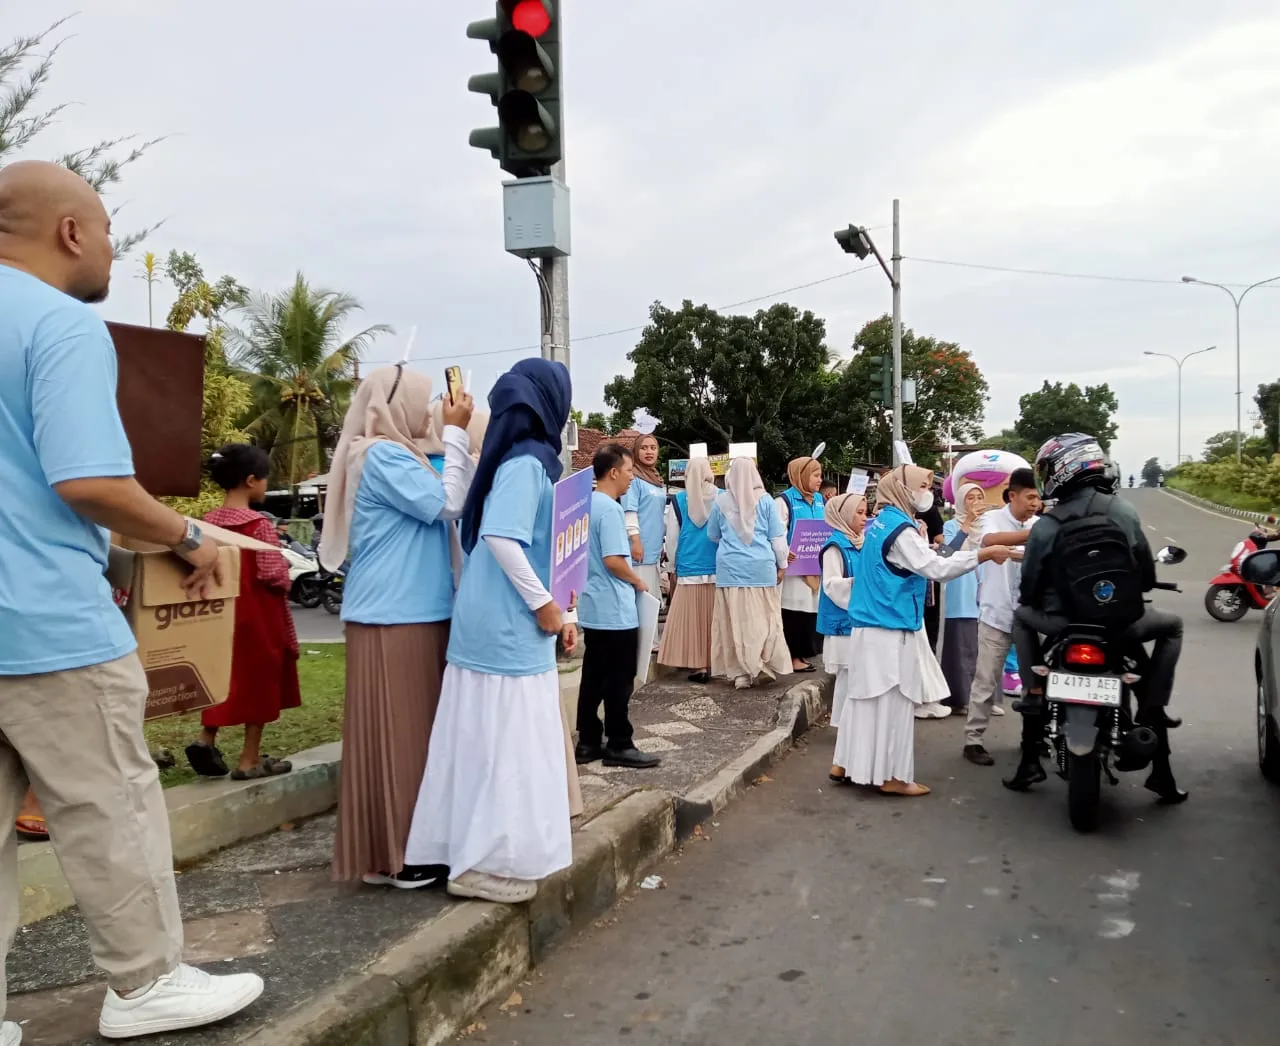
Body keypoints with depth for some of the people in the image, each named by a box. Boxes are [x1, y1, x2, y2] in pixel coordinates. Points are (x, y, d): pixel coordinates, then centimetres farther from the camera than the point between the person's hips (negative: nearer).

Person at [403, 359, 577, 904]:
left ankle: (479, 853, 25)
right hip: (509, 628, -9)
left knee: (491, 743, 15)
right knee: (505, 744, -1)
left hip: (501, 624, 9)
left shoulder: (521, 458, 14)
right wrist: (543, 604, -18)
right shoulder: (527, 461, -15)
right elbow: (501, 537, -27)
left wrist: (552, 604, 14)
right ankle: (489, 863, 9)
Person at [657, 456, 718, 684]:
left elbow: (672, 538, 1)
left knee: (691, 618, 4)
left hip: (689, 569, -1)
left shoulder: (678, 500, -3)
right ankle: (715, 663, 11)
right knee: (714, 619, 8)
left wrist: (672, 568, 11)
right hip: (718, 569, 1)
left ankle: (699, 666, 2)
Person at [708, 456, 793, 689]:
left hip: (730, 569, 1)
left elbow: (712, 535, 16)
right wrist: (781, 565, 12)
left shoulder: (721, 501, 3)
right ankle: (766, 666, 9)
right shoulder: (765, 500, -1)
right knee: (763, 619, 7)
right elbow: (777, 537, 2)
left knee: (734, 620, 4)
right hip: (761, 567, -1)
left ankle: (739, 671, 5)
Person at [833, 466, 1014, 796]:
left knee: (867, 698, 14)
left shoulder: (880, 522, 13)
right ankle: (892, 776, 6)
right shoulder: (900, 528, -16)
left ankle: (850, 764, 21)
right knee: (894, 702, -1)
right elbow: (936, 568, -24)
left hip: (872, 625, 9)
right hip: (891, 630, -9)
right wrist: (985, 554, -20)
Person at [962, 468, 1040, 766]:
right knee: (986, 681, 0)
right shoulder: (994, 518, -6)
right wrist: (1032, 534, -38)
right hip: (997, 613, -4)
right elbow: (990, 540, -30)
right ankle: (973, 740, 8)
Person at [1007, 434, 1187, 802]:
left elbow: (1029, 590, 0)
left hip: (1064, 625, 0)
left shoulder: (1046, 526, -5)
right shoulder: (1124, 511, -2)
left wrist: (1039, 605, 24)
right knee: (1171, 626, 32)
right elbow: (1147, 575, 4)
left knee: (1022, 618, 32)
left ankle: (1035, 697, 20)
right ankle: (1151, 708, 17)